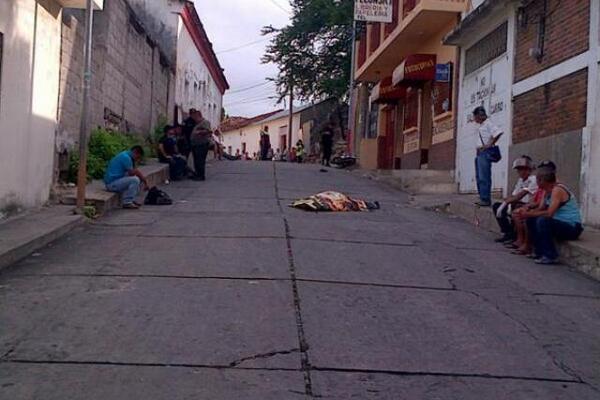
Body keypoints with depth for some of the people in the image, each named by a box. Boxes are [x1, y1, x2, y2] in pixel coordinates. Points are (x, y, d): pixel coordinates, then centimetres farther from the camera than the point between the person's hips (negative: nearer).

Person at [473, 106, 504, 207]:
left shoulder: (488, 124, -8)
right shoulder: (480, 126, 19)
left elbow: (499, 132, -23)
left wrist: (490, 144, -18)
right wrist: (479, 148, 11)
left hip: (485, 152, -10)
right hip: (480, 153, 10)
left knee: (484, 177, -12)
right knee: (479, 177, 12)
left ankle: (486, 199, -11)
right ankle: (482, 198, 17)